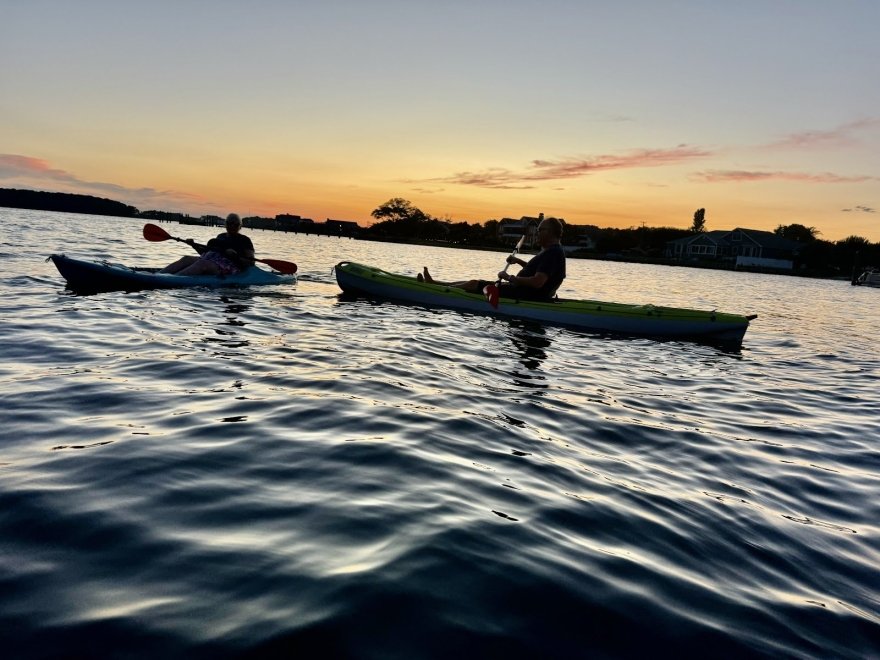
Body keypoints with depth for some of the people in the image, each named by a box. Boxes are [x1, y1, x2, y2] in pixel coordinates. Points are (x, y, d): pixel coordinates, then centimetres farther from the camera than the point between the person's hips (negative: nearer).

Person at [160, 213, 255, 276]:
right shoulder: (221, 236, 26)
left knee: (202, 263, -33)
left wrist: (235, 257, -20)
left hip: (228, 267, -7)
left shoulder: (244, 240, 6)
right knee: (186, 259, -17)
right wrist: (194, 245, 12)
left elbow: (250, 263, -3)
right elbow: (206, 252, 27)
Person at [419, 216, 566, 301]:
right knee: (476, 283, 12)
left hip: (526, 297, -10)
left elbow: (537, 282, -29)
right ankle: (433, 283, 19)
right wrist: (518, 261, 21)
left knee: (474, 284, -7)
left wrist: (510, 278, -22)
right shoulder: (552, 250, 15)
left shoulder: (553, 252, -18)